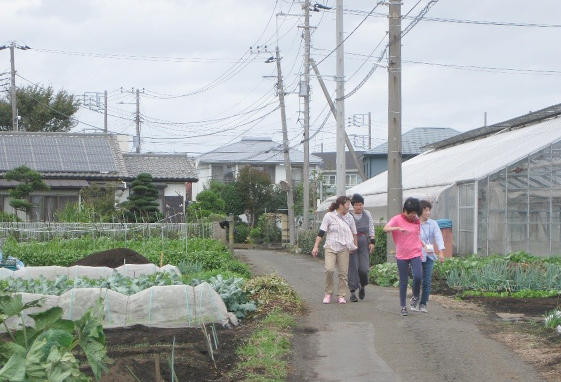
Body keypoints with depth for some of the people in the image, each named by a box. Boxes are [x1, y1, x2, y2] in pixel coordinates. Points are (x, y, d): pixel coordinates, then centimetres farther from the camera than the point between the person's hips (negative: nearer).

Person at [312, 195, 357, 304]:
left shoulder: (349, 218, 9)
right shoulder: (329, 216, -2)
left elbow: (354, 233, 19)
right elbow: (321, 233, -2)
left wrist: (355, 246, 17)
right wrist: (316, 246, -7)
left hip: (343, 249, 3)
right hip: (330, 247, -3)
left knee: (343, 272, 0)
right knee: (329, 269, -18)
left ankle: (341, 296, 11)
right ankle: (328, 293, -1)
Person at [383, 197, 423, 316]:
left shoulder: (416, 221, 8)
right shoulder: (397, 219, -5)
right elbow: (386, 229, -22)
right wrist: (398, 228, -36)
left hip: (415, 254, 2)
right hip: (401, 255, -2)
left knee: (418, 276, -19)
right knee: (403, 282, 2)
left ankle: (415, 297, 6)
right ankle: (403, 306, 14)